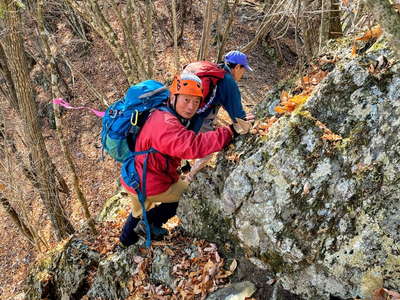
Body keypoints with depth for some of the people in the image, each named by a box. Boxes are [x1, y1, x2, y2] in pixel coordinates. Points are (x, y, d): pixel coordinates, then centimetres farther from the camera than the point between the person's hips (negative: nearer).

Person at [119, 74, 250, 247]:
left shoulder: (161, 116, 4)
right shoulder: (166, 124, -32)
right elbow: (193, 145, -46)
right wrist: (230, 131, -44)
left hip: (134, 178, 10)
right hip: (149, 186, -10)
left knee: (141, 210, 38)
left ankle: (127, 238, 62)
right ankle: (150, 223, 15)